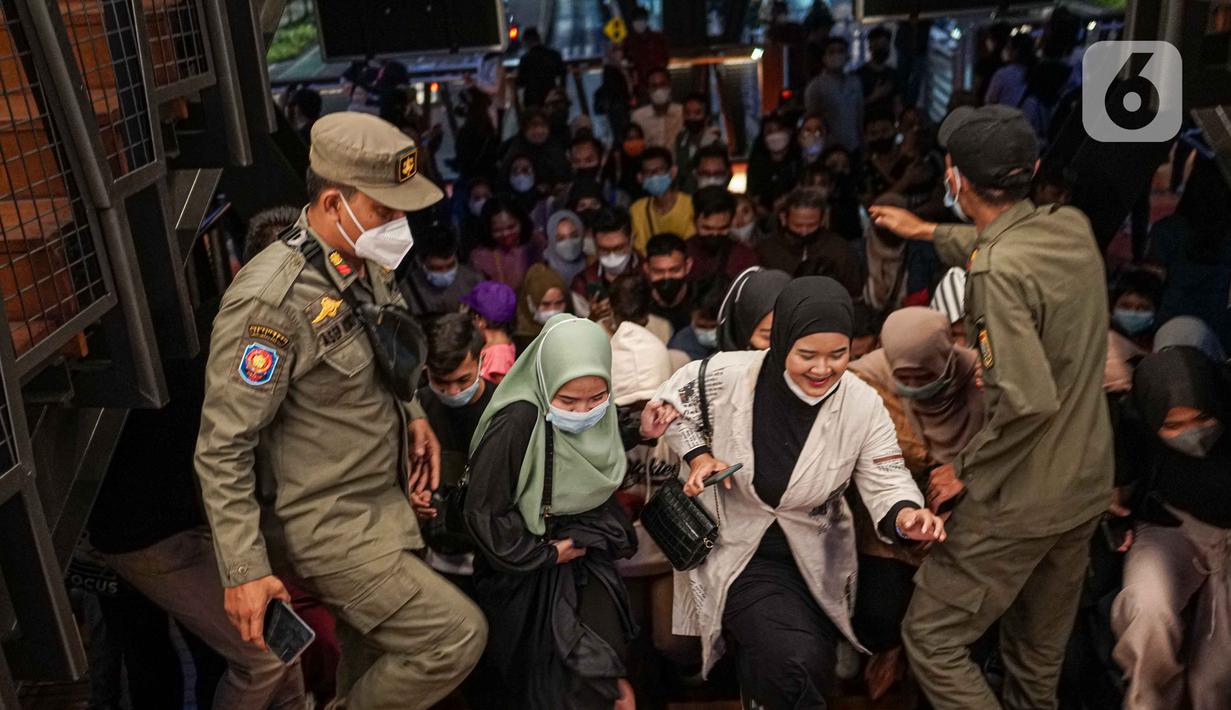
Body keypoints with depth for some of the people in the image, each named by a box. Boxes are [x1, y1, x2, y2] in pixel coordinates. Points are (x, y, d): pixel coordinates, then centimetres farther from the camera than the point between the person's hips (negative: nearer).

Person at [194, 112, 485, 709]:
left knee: (376, 650, 22)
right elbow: (222, 448, -21)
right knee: (457, 635, -8)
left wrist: (410, 414, 2)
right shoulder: (270, 301, -26)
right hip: (332, 526, -8)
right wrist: (244, 571, -20)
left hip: (382, 496, 8)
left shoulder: (365, 263, 0)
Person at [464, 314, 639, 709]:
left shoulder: (599, 416, -6)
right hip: (527, 565, -5)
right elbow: (483, 513, -21)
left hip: (584, 550, 5)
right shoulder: (516, 424, -26)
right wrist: (545, 554, -14)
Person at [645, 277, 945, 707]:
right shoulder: (728, 377, -18)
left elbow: (887, 483, -12)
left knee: (815, 671, 8)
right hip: (737, 551, -3)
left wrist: (906, 516, -35)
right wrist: (699, 456, -14)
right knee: (797, 664, -22)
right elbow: (668, 404, 1)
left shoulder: (863, 406, -13)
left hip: (816, 560, 3)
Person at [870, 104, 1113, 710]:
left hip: (1022, 501, -8)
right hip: (1086, 485, 8)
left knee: (931, 639, 5)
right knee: (1040, 654, 23)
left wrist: (965, 468, -15)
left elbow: (1028, 401, -30)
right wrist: (931, 233, 32)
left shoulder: (996, 272, -26)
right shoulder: (1073, 227, -1)